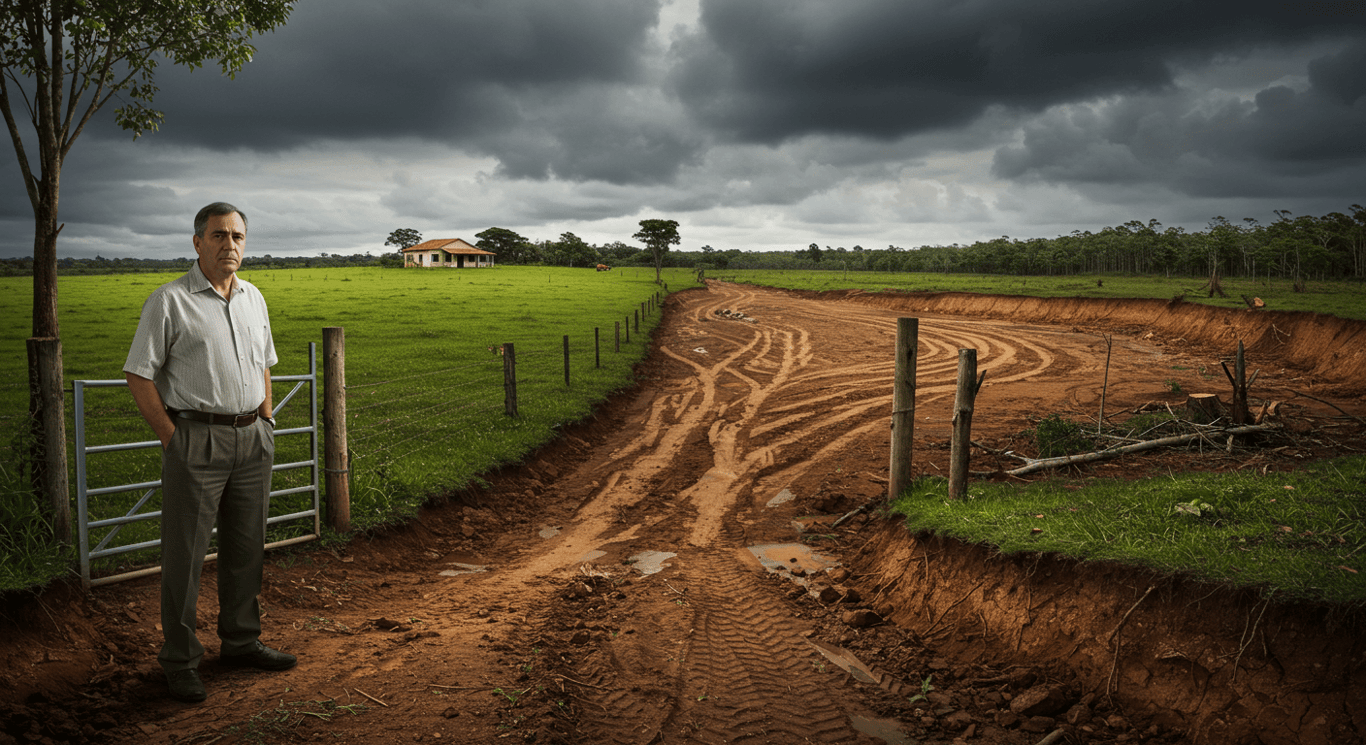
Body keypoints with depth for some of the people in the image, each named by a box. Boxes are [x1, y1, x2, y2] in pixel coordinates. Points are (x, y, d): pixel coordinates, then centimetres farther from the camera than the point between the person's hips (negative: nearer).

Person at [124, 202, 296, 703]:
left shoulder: (253, 298, 12)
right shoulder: (170, 301, -7)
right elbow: (139, 376, -7)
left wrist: (266, 427, 12)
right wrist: (173, 440, -10)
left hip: (252, 439, 6)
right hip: (197, 440, -6)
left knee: (247, 548, 13)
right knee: (185, 553, 1)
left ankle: (241, 642, 27)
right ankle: (180, 660, 12)